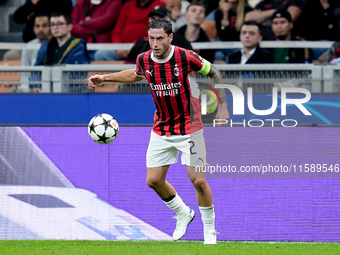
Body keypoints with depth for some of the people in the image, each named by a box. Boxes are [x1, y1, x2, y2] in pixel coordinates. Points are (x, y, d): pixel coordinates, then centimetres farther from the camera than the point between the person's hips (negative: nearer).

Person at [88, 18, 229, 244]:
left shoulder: (186, 57, -19)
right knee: (154, 180, 2)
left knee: (198, 181, -8)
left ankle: (210, 230, 11)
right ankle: (183, 214, 29)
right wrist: (104, 78, 16)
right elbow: (136, 75, 19)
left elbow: (214, 73, -4)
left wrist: (222, 106, -6)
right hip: (161, 130, 5)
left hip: (188, 128, -5)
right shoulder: (144, 60, -5)